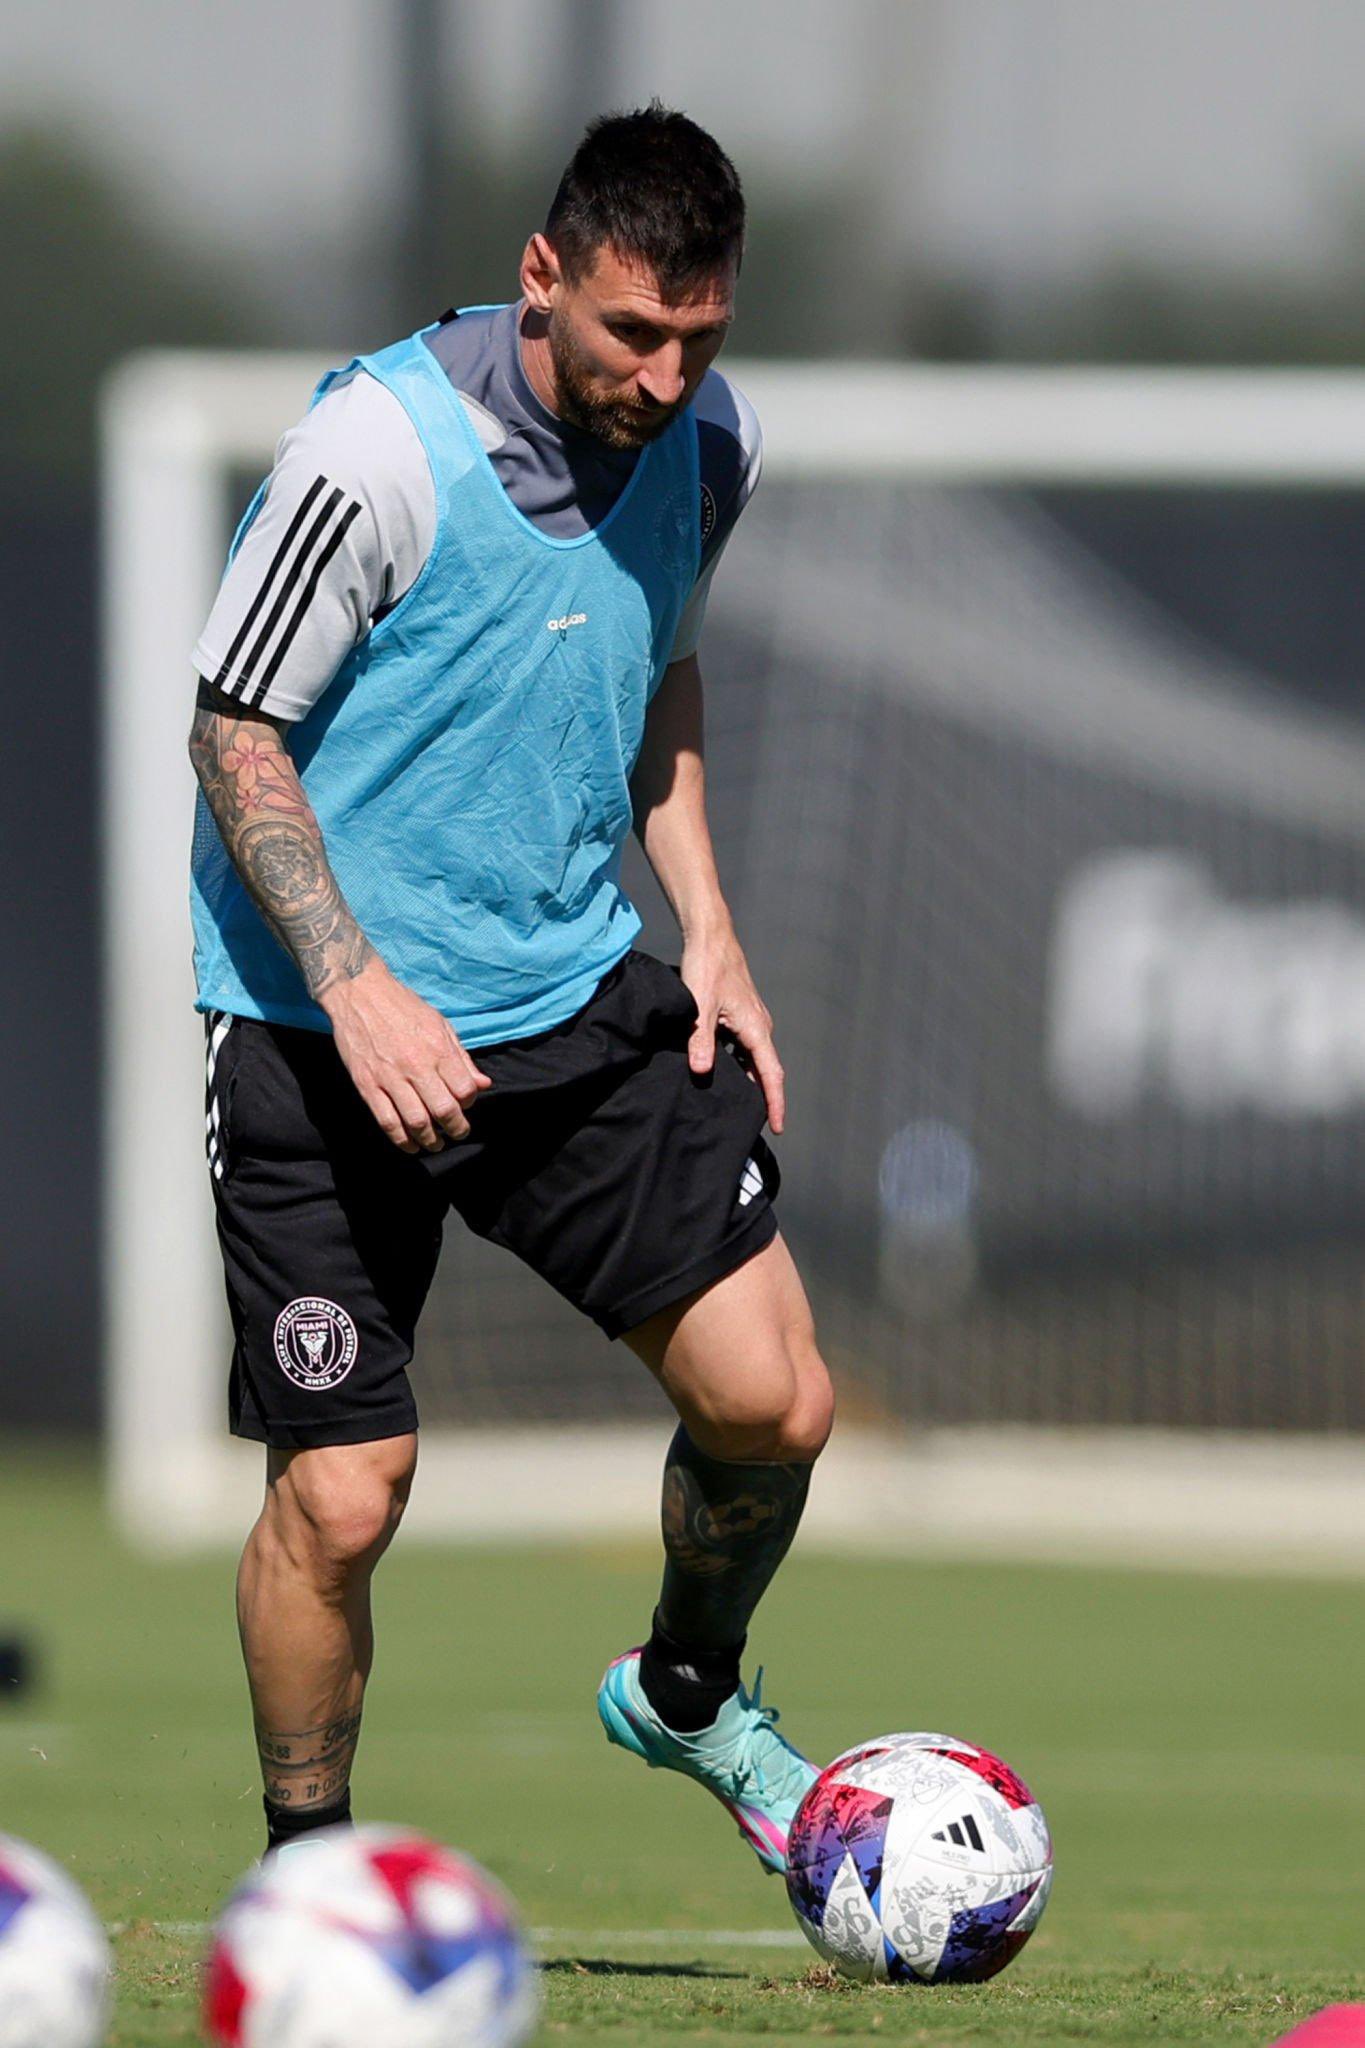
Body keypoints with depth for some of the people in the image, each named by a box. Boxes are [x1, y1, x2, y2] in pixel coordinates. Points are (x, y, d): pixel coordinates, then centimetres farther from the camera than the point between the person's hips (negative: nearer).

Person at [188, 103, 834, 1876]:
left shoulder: (706, 445, 0)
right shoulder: (378, 449, -20)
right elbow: (237, 729, -13)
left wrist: (705, 924, 9)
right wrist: (356, 986, -22)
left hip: (579, 998, 5)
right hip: (324, 1023, -5)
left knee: (772, 1402, -2)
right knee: (343, 1491, -8)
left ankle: (688, 1693, 29)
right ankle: (304, 1868, 15)